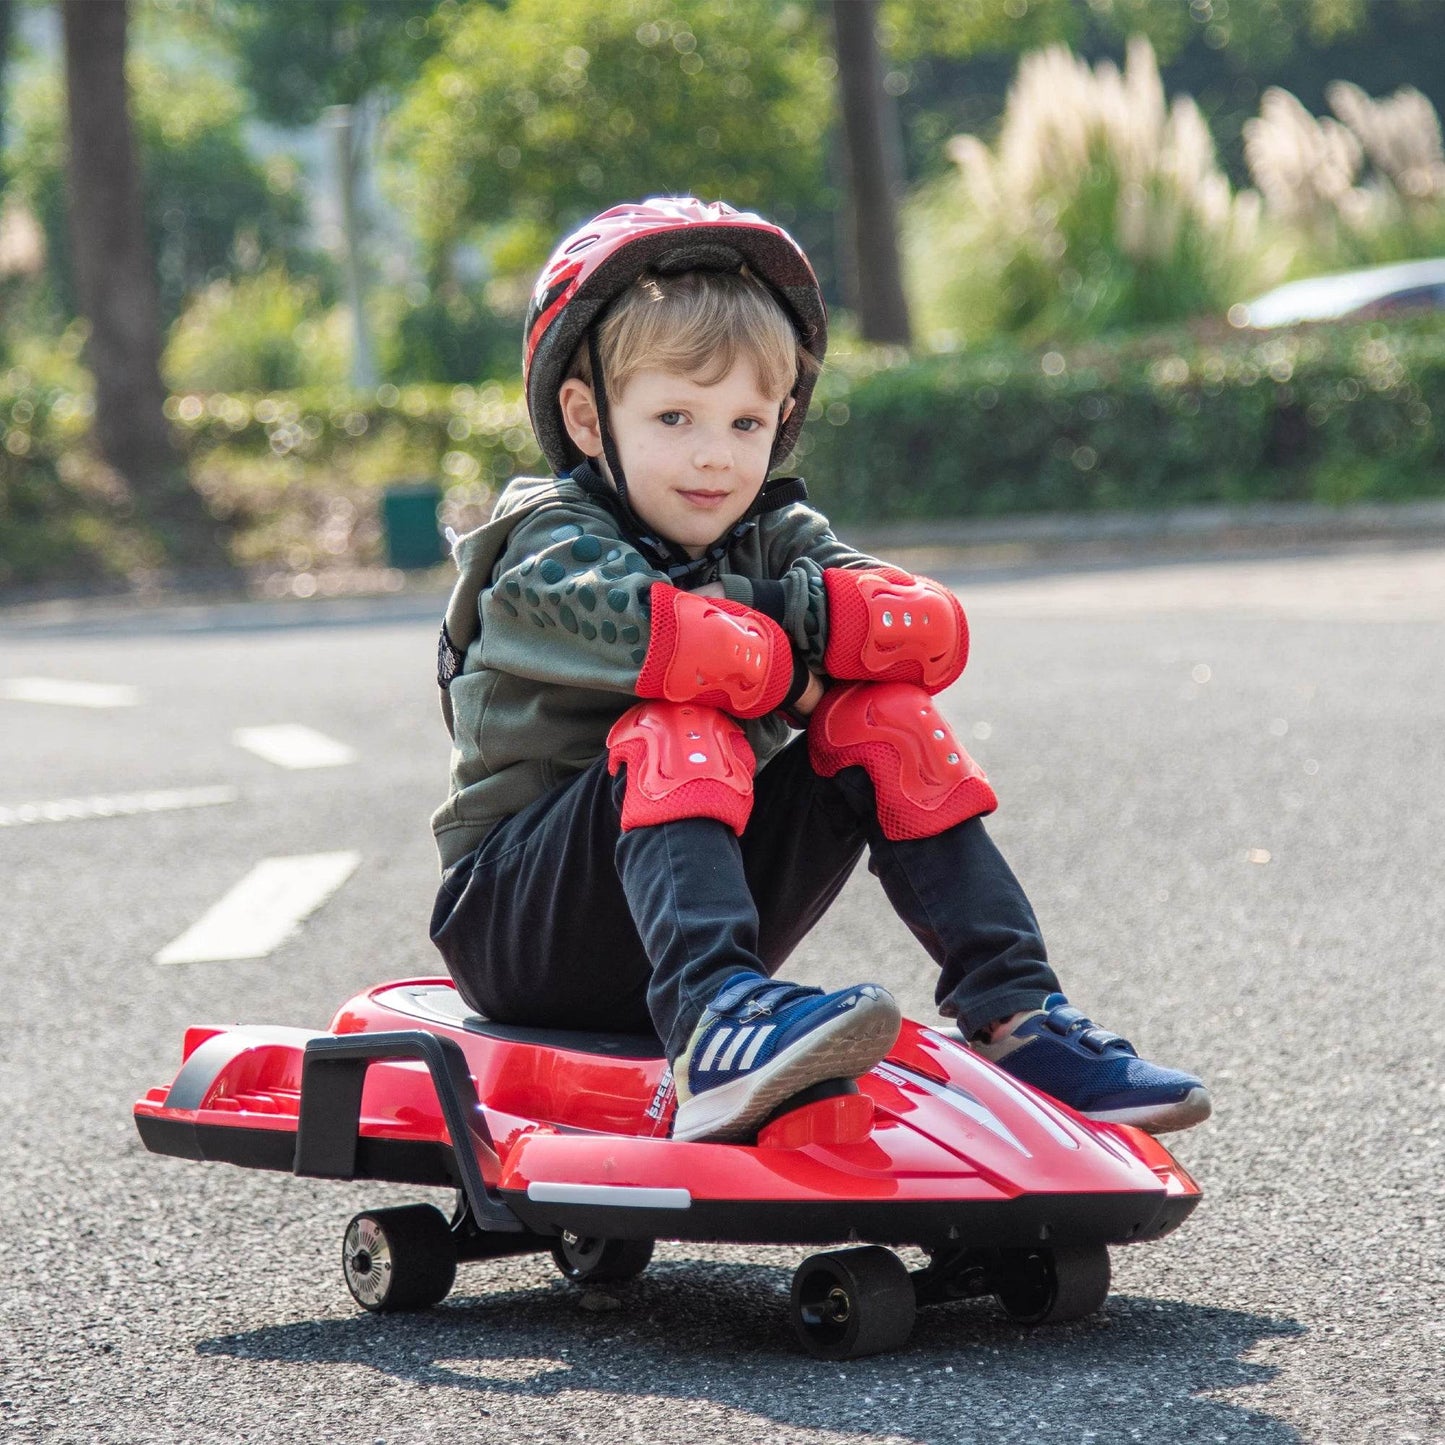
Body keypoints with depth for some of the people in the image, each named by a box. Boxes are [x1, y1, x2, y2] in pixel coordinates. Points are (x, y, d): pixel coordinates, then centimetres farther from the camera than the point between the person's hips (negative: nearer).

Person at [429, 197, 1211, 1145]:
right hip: (516, 920, -5)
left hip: (708, 887, 6)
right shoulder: (549, 547, -12)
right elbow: (667, 640, -34)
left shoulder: (775, 539, 6)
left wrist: (773, 609, -22)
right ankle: (713, 1025, -55)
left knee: (881, 717, -11)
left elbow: (932, 629, -13)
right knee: (679, 731, -32)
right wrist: (786, 655, -17)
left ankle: (1017, 1017, -16)